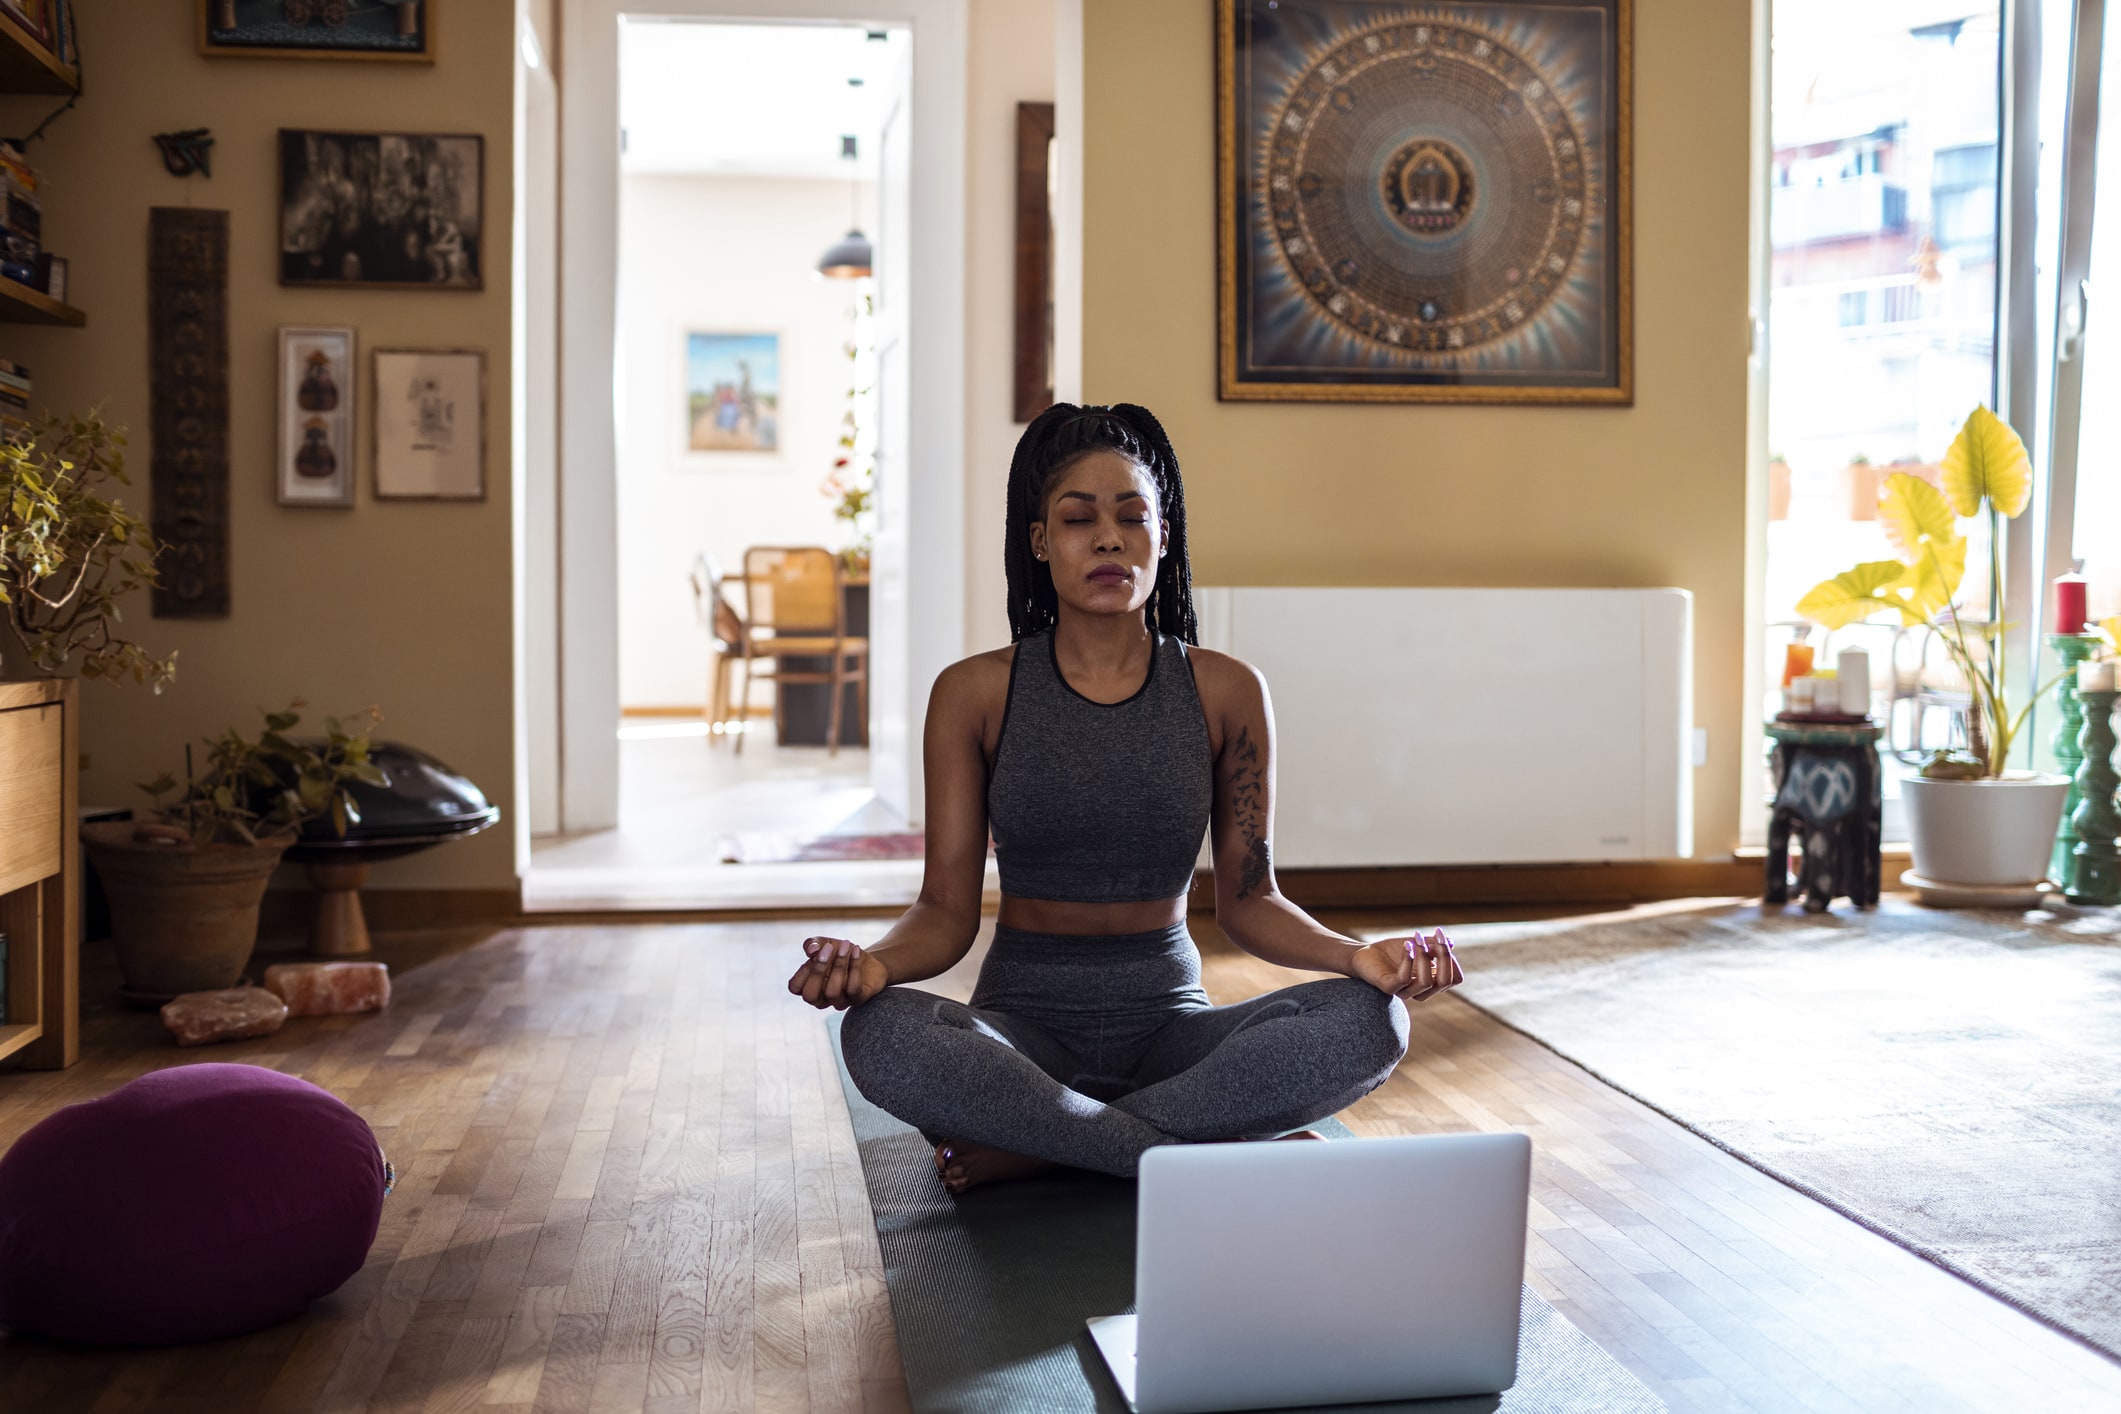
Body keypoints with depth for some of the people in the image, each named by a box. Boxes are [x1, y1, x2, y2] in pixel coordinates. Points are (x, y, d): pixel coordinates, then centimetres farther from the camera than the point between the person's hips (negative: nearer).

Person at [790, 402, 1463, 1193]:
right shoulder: (976, 694, -2)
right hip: (1024, 1020, -1)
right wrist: (874, 963, -25)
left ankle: (1027, 1145, -17)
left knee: (1368, 1024, -27)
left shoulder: (1225, 691, 1)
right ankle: (1213, 1151, -21)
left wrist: (1357, 954, -16)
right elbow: (947, 908, -3)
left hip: (1167, 1022, 2)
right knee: (881, 1033, -34)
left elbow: (1247, 899, 4)